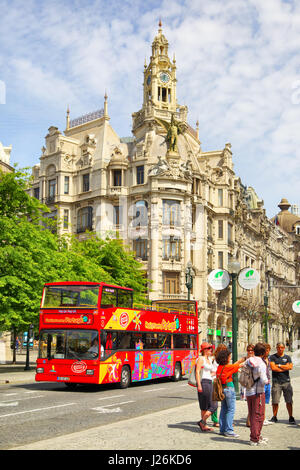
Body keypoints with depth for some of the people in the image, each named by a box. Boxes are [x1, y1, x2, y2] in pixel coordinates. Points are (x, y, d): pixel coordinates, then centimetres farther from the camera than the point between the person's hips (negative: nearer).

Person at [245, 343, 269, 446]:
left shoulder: (247, 361, 5)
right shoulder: (261, 364, -16)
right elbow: (263, 380, -19)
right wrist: (267, 381, 1)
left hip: (248, 392, 7)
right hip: (258, 392, -7)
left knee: (252, 415, 15)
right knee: (258, 416, 1)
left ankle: (256, 436, 27)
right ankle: (255, 439, 3)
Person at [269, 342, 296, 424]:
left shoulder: (287, 357, 13)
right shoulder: (272, 357, 6)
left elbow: (290, 367, -3)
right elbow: (273, 368, -8)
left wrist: (279, 365, -4)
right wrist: (285, 367, -4)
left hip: (286, 381, 2)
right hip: (276, 381, -2)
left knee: (289, 401, 0)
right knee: (275, 401, -3)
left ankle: (291, 417, 7)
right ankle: (274, 417, 9)